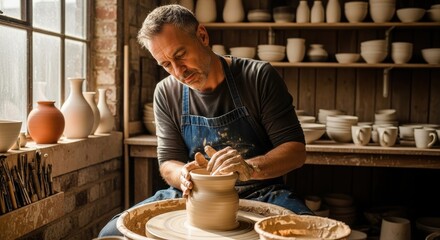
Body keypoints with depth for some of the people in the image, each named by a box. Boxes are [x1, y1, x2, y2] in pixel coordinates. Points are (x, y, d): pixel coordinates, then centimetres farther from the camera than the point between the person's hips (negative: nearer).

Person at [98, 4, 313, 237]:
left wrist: (251, 168, -30)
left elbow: (296, 150, -10)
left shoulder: (259, 77, -9)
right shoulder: (166, 93, 0)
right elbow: (168, 162, 3)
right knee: (112, 232, -17)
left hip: (260, 196, -2)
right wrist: (184, 175, -22)